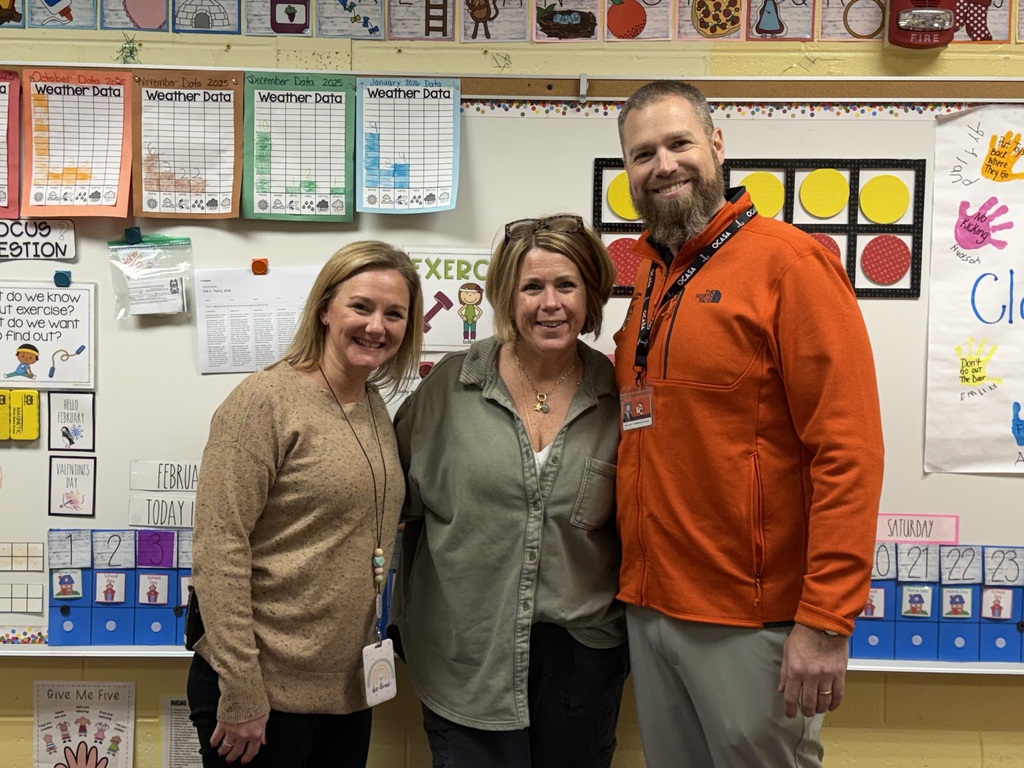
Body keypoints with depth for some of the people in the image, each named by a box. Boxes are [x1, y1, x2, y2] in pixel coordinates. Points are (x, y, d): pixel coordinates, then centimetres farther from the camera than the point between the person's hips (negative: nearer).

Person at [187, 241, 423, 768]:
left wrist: (371, 652, 11)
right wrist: (241, 698, -18)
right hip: (264, 691, -7)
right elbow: (218, 551, -18)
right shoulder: (264, 400, -14)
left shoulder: (376, 408, 8)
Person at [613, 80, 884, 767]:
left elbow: (848, 449, -16)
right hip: (648, 608, 7)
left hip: (752, 622, -6)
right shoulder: (641, 276, 9)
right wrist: (638, 582, 8)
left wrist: (827, 621, -19)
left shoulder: (788, 260, -12)